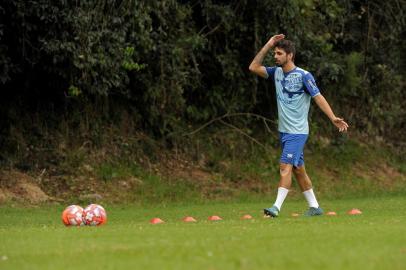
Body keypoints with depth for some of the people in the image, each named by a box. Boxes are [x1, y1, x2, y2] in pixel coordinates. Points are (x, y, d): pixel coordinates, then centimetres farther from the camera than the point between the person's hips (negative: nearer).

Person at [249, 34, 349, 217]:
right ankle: (314, 207, 17)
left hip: (297, 131, -7)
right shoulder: (277, 72, 9)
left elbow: (318, 98, -13)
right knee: (298, 169, 10)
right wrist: (268, 45, 2)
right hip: (283, 131, 7)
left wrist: (333, 118, -23)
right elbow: (253, 67, 10)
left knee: (285, 166, -17)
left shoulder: (303, 76, -11)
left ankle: (277, 207, -23)